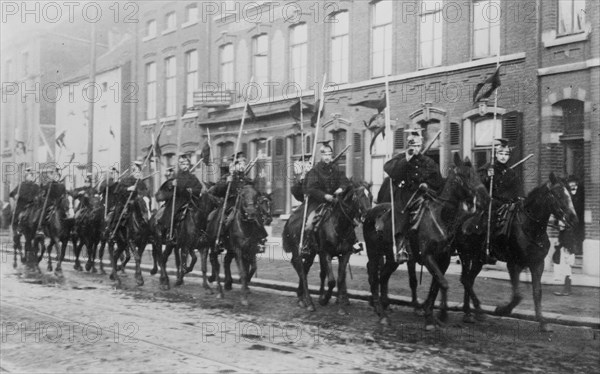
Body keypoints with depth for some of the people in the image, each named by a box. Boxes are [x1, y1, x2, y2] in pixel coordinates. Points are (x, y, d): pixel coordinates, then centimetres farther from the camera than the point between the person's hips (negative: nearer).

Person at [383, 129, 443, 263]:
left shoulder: (429, 162, 17)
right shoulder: (401, 158, 12)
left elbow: (439, 183, 16)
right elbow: (388, 169, -8)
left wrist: (428, 184, -4)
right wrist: (406, 160, -13)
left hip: (421, 194, 2)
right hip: (404, 194, -2)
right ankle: (401, 247, -26)